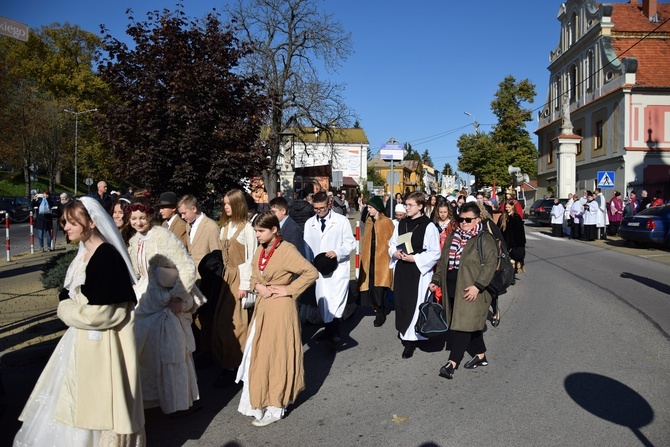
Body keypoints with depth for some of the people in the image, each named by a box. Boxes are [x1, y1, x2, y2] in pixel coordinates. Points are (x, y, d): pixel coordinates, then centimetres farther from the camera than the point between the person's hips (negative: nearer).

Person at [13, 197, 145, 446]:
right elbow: (69, 295, 12)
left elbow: (99, 313, -24)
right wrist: (69, 309, -9)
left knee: (97, 398, 7)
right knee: (80, 399, 20)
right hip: (84, 338, 9)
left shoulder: (107, 257, -22)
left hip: (102, 342, -9)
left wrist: (66, 310, -9)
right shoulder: (85, 253, 7)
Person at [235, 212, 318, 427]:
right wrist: (257, 286, -3)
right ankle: (259, 402, 30)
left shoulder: (286, 250, -16)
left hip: (280, 308, -7)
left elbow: (311, 273, -20)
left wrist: (288, 290, -17)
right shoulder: (260, 251, 7)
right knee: (258, 356, 13)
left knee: (275, 356, 2)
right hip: (262, 307, 7)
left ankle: (275, 407, 16)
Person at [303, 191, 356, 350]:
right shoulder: (309, 223, 9)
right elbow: (307, 247, 11)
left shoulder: (341, 220, -2)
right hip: (319, 269, 4)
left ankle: (334, 336, 0)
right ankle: (331, 333, 20)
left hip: (338, 268, -4)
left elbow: (350, 242, -1)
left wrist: (337, 253, -17)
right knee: (323, 304, 7)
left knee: (335, 304, -11)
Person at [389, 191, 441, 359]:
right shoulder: (401, 223, 8)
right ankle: (403, 331, 30)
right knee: (401, 301, 11)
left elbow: (435, 253, -10)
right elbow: (392, 243, 17)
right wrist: (394, 252, -4)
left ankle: (411, 339, 10)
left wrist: (415, 258, -17)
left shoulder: (429, 226, -10)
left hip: (418, 271, -5)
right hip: (401, 269, 6)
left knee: (414, 304, -1)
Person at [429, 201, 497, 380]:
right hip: (453, 288, 7)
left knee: (464, 324, -7)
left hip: (471, 290, -7)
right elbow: (443, 261, 19)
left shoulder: (485, 239, -8)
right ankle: (481, 355, 30)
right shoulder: (453, 238, 13)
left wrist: (477, 286, -23)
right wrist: (436, 280, 10)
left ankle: (452, 363, -6)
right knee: (471, 324, 16)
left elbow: (490, 264, -15)